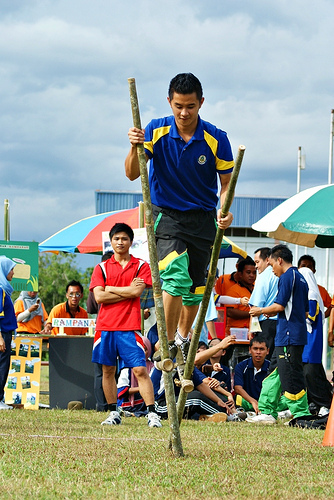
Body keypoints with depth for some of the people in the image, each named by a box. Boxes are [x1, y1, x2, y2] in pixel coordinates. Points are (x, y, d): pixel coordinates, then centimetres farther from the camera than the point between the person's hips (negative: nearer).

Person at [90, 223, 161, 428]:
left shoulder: (141, 266, 5)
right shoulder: (102, 268, 10)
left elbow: (137, 292, -10)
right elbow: (99, 297, -3)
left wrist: (110, 289, -2)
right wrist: (127, 291, -7)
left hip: (130, 327, -3)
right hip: (105, 326, 3)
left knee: (140, 370, -9)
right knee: (108, 370, 7)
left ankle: (152, 413, -10)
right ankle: (113, 413, 16)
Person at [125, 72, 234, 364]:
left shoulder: (216, 139, -9)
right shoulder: (156, 131, -9)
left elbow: (226, 182, 0)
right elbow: (132, 174, -12)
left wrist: (226, 211, -19)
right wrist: (135, 148, -32)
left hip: (203, 219, 2)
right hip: (166, 216, -2)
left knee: (195, 285, 9)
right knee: (176, 276, -22)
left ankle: (184, 337, 34)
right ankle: (167, 343, -14)